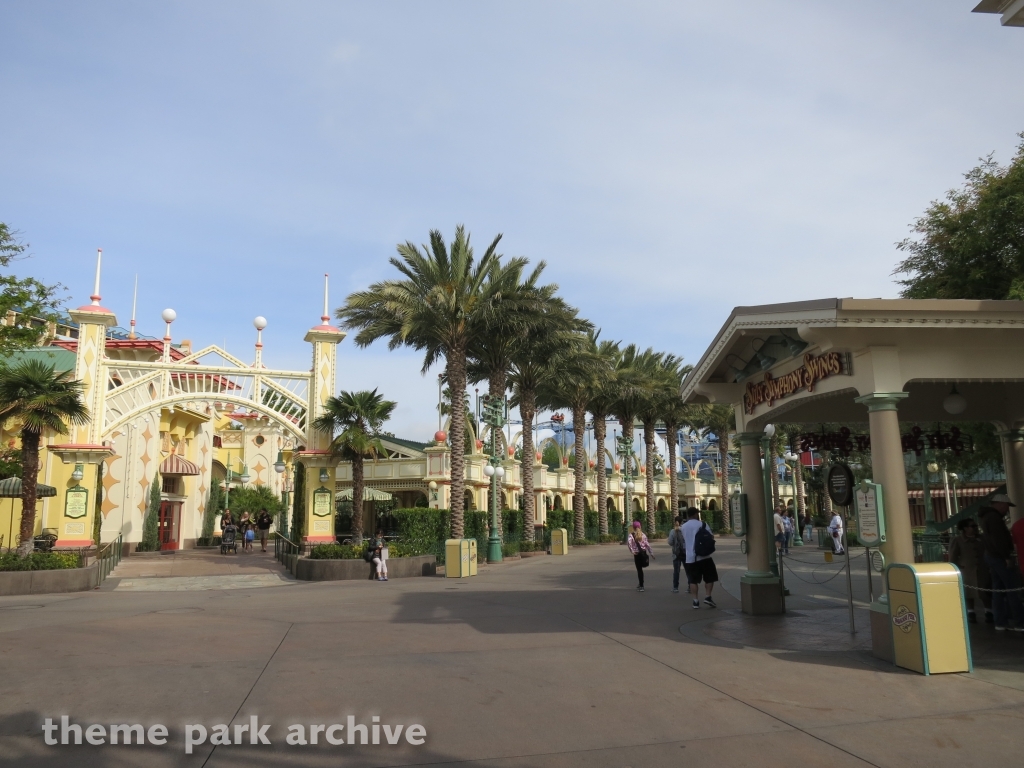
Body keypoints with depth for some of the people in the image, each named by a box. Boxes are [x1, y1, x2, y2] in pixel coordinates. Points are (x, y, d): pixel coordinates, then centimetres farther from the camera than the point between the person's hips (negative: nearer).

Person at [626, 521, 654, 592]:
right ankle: (641, 584, 26)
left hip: (637, 554, -3)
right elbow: (647, 544, 2)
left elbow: (629, 542, -24)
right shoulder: (643, 534, 4)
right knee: (640, 569, 17)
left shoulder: (631, 535, -5)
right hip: (644, 553, 3)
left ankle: (641, 586, 0)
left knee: (639, 570, 2)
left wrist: (632, 551, -21)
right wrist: (651, 553, 6)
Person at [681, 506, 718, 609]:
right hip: (703, 556, -3)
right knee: (710, 577, 10)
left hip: (690, 557, 3)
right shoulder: (702, 524, -5)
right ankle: (708, 597, 0)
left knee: (693, 580, 7)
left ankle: (696, 601, 2)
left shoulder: (684, 527, 9)